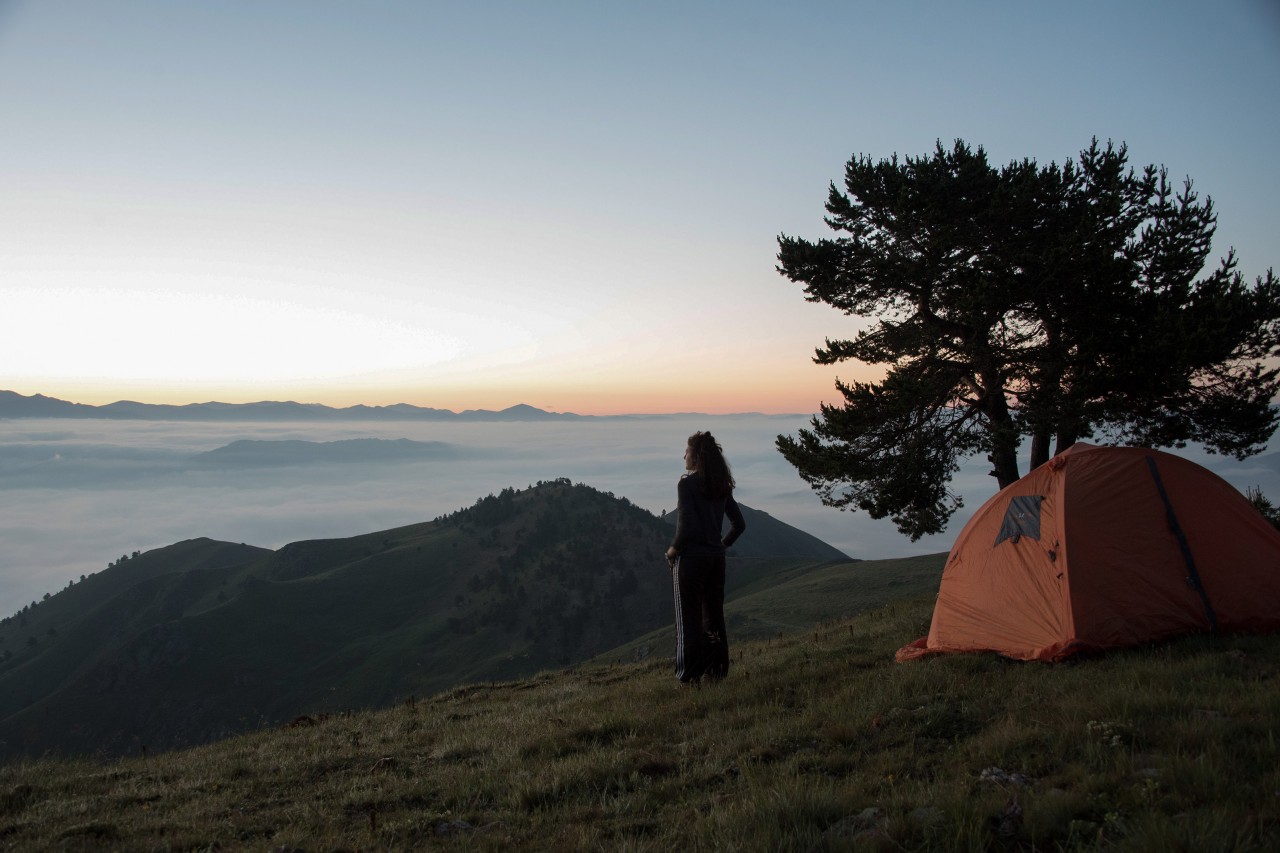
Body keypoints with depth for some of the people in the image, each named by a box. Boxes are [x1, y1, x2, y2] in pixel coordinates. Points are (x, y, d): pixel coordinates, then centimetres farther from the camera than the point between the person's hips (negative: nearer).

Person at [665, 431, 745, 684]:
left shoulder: (687, 483, -13)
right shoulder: (721, 486, 8)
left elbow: (686, 525, -20)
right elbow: (739, 524, 10)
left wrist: (674, 549, -6)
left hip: (690, 558, -7)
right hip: (716, 558, 7)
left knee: (689, 619, 1)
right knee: (714, 617, 14)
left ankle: (690, 676, 4)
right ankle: (716, 671, 19)